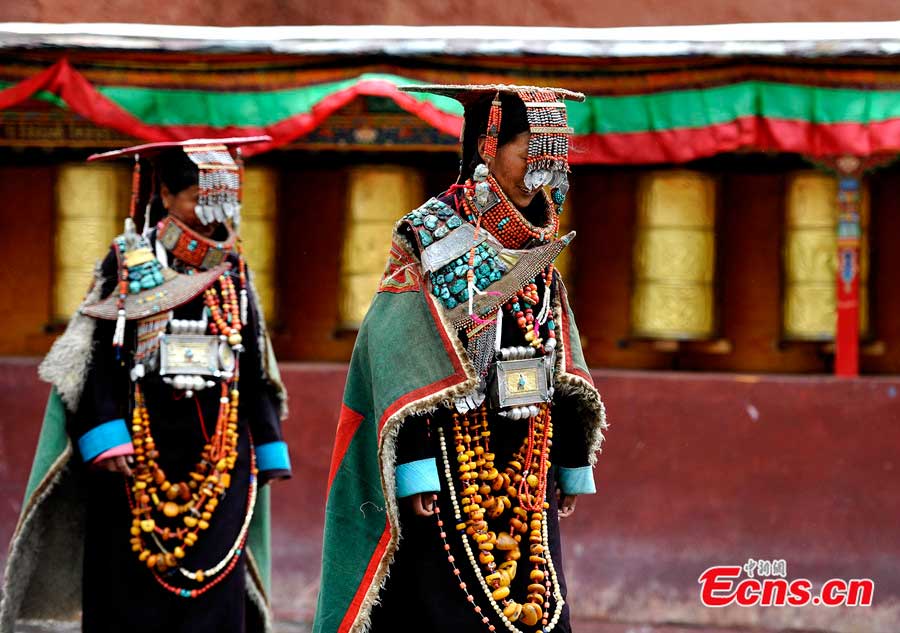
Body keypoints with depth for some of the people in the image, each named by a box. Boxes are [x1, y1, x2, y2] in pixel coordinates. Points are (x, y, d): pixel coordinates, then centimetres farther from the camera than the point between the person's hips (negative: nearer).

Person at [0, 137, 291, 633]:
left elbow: (256, 369, 16)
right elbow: (94, 357, -4)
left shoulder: (232, 271, 11)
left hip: (218, 454, 3)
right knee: (132, 589, -1)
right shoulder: (127, 262, 1)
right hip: (138, 452, -3)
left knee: (214, 589, -2)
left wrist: (269, 450, 13)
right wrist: (105, 438, -15)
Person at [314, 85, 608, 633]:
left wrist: (573, 464, 14)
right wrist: (415, 474, -18)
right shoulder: (431, 237, -7)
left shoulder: (538, 248, 12)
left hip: (527, 467, 6)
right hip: (452, 463, -6)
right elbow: (399, 361, -13)